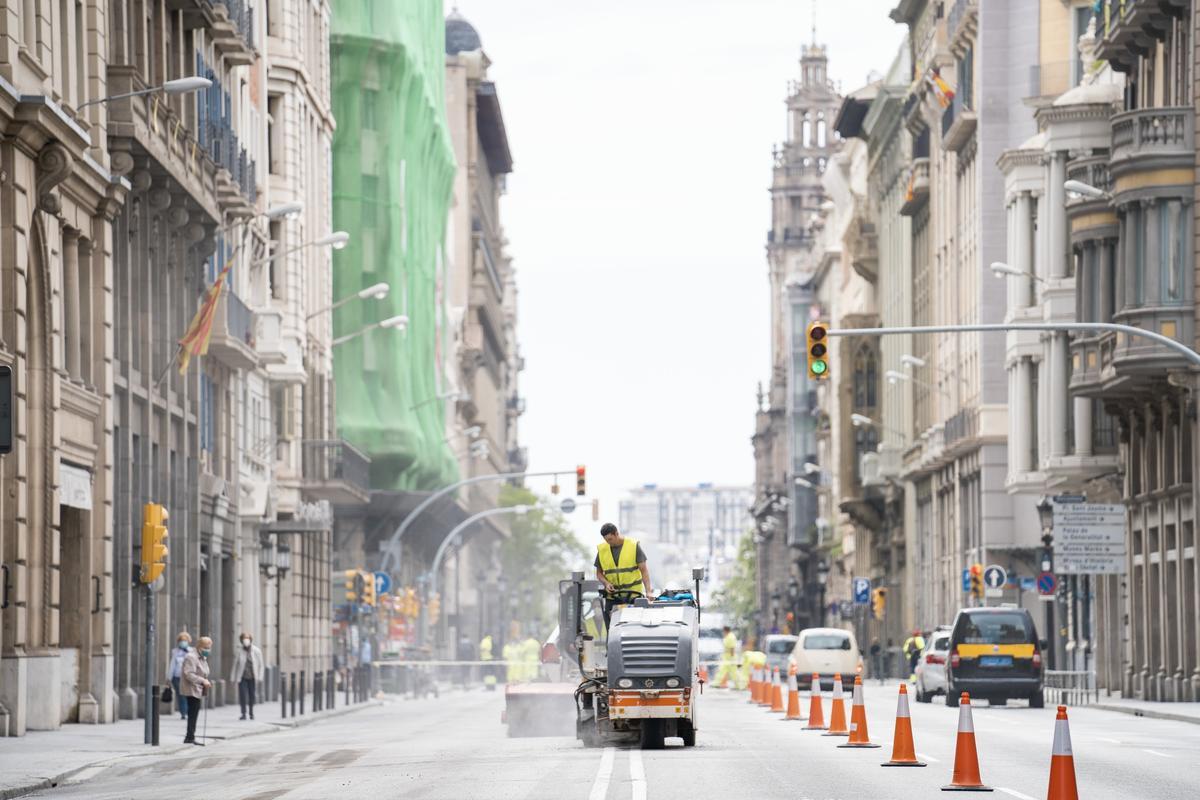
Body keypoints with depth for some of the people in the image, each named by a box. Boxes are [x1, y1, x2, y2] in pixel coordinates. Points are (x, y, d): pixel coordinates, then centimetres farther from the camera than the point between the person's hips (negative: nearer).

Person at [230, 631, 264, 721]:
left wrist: (260, 678, -7)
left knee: (251, 696, 9)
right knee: (243, 695, -9)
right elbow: (235, 665, 3)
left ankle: (251, 713, 25)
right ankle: (243, 713, -5)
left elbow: (260, 665, 0)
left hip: (252, 677, 1)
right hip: (242, 677, -1)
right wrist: (233, 678, 1)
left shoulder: (257, 651, -3)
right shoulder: (239, 651, -3)